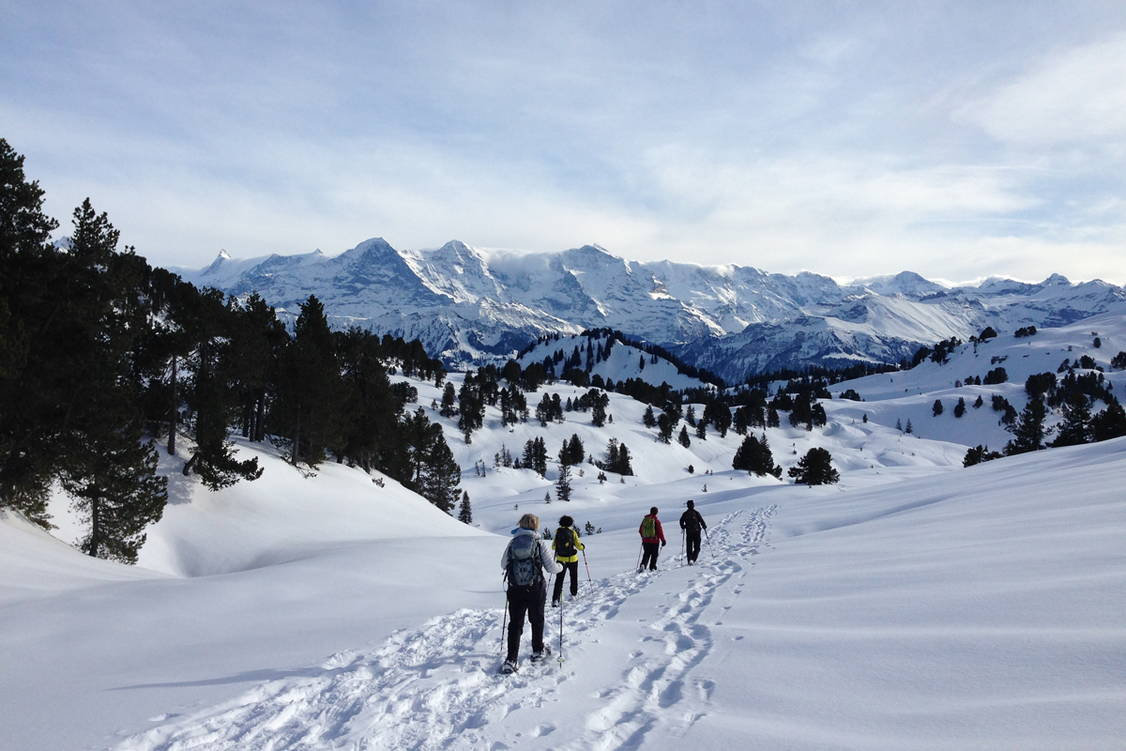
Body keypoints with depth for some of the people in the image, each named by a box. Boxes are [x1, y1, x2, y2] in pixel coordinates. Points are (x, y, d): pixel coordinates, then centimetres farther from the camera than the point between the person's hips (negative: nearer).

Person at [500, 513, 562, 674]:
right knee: (537, 620, 20)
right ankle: (538, 651, 35)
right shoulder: (540, 543, -8)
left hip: (515, 589, 1)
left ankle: (511, 660, -5)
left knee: (515, 624, 4)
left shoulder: (512, 543, 0)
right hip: (536, 589, -1)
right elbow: (551, 567, -7)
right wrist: (560, 567, 15)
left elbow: (503, 565, 9)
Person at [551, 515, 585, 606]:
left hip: (561, 559, 1)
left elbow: (553, 547, 3)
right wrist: (583, 546, 14)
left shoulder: (558, 532, -4)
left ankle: (555, 599, -15)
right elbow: (579, 546, -9)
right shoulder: (572, 532, -10)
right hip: (572, 559, -1)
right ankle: (574, 594, 37)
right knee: (574, 577, 23)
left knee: (559, 579, -1)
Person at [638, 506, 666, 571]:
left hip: (645, 541, 4)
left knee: (646, 554, 12)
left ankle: (643, 565, -9)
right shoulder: (656, 520, -11)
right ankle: (652, 567, 13)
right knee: (654, 554, 11)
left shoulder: (645, 519, 4)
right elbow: (660, 531, -12)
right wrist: (663, 540, -4)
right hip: (654, 541, -4)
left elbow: (640, 530, 12)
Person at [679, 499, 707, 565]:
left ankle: (689, 560, 6)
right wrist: (704, 526, 11)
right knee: (697, 548, 3)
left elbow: (681, 522, 3)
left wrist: (683, 527, 21)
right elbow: (701, 520, -6)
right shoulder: (696, 513, -6)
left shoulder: (685, 514, 1)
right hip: (696, 532, -2)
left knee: (689, 548, 11)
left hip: (689, 532, 2)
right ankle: (693, 559, -15)